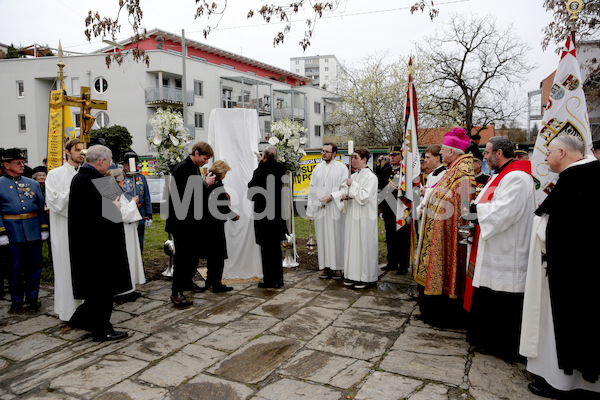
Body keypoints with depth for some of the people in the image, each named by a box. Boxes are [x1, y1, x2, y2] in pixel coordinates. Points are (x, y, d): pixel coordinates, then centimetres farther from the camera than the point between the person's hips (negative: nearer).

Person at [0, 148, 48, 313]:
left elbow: (41, 206, 13)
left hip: (34, 232, 3)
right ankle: (17, 300, 20)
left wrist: (44, 229, 8)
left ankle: (32, 297, 22)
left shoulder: (33, 184, 13)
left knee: (34, 265, 8)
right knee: (15, 268, 5)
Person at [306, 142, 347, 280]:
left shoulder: (341, 168, 1)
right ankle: (326, 267, 13)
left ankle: (338, 268, 7)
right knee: (322, 237, 5)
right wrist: (311, 208, 8)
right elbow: (312, 188, 14)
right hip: (320, 208, 4)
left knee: (336, 237, -1)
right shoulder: (318, 168, 14)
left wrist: (332, 196, -17)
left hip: (335, 209, -4)